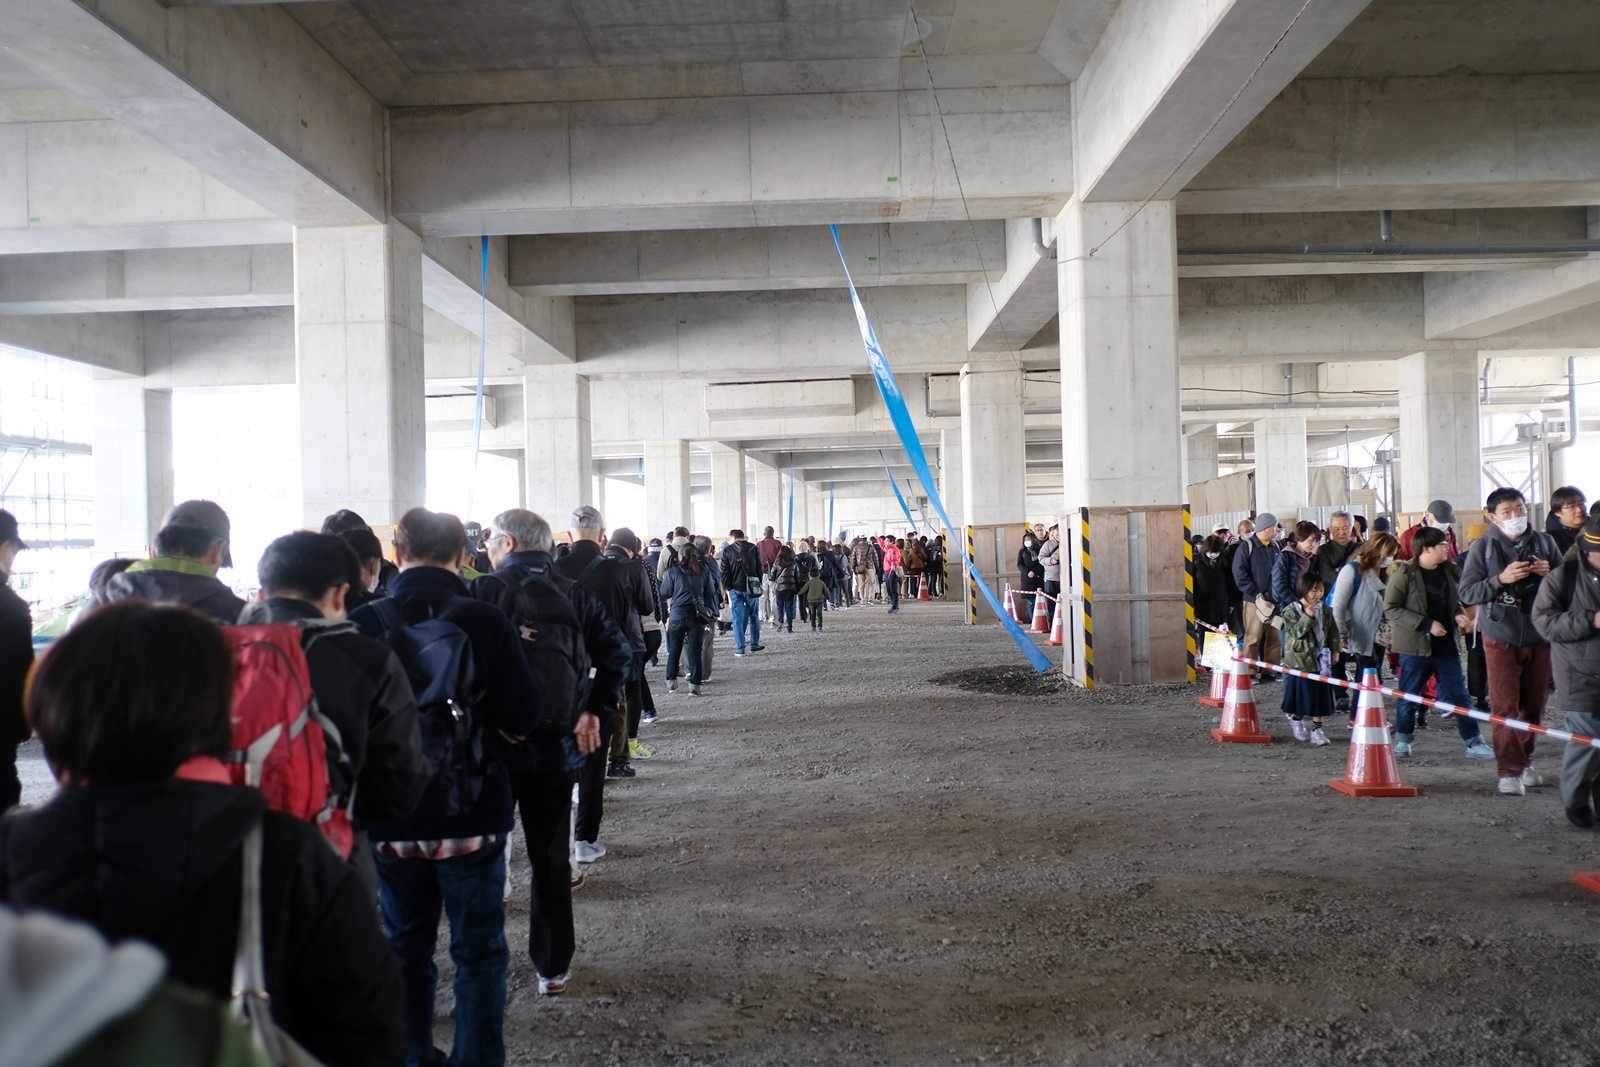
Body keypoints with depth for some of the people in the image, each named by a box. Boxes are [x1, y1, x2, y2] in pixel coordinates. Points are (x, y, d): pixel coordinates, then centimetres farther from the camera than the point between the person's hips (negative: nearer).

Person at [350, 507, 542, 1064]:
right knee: (479, 950, 10)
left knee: (406, 947, 18)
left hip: (391, 816, 2)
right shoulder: (485, 620, -13)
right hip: (471, 813, -2)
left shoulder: (362, 623, -9)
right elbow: (523, 718, -12)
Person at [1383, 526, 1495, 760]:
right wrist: (1427, 624, -19)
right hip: (1416, 645, -5)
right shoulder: (1404, 574, -12)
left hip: (1446, 644, 5)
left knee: (1458, 694, 5)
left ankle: (1473, 742, 9)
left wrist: (1458, 615, -1)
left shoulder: (1448, 570, 7)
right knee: (1409, 695, 7)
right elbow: (1391, 609, -13)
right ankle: (1402, 739, 23)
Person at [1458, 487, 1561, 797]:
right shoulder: (1483, 547, -4)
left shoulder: (1544, 542, 5)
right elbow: (1466, 593, -9)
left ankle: (1525, 760, 27)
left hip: (1539, 637, 3)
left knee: (1535, 704, 10)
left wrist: (1549, 573, -8)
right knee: (1506, 707, -5)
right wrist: (1501, 579, -21)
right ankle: (1509, 771, -1)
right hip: (1501, 639, -3)